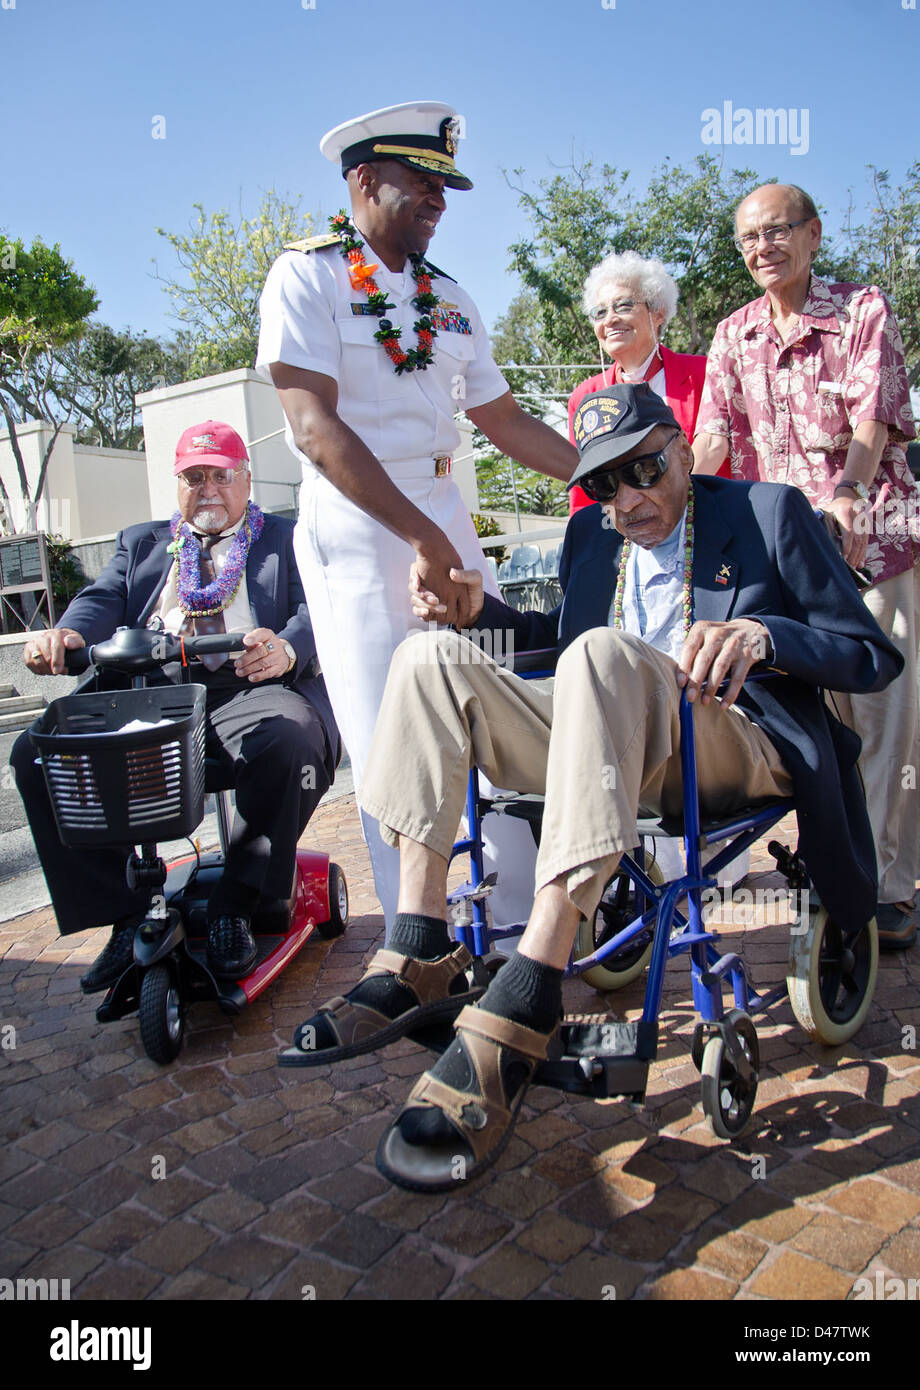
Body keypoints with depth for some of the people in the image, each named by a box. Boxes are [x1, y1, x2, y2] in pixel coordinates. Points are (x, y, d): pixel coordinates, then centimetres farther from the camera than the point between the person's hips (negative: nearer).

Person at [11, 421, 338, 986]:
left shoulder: (287, 539, 19)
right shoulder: (141, 542, 30)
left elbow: (313, 609, 2)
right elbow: (104, 599, 12)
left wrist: (284, 649, -24)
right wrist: (67, 633, -14)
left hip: (247, 688, -3)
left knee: (286, 742, -37)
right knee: (36, 753, -18)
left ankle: (235, 906, -15)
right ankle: (125, 913, -5)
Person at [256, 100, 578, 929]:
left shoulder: (449, 299, 17)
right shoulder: (307, 276, -2)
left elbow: (507, 423, 17)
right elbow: (315, 427, -15)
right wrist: (421, 539, -22)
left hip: (444, 516, 6)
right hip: (355, 525, -6)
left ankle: (529, 922, 17)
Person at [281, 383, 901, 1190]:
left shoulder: (769, 514, 6)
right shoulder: (591, 534, 20)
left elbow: (873, 658, 2)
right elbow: (563, 641, 32)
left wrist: (760, 633, -18)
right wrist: (484, 610, 12)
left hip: (732, 748, -5)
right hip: (608, 741, 6)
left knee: (606, 653, -36)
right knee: (431, 657, -13)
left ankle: (524, 1005, -43)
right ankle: (420, 963, -22)